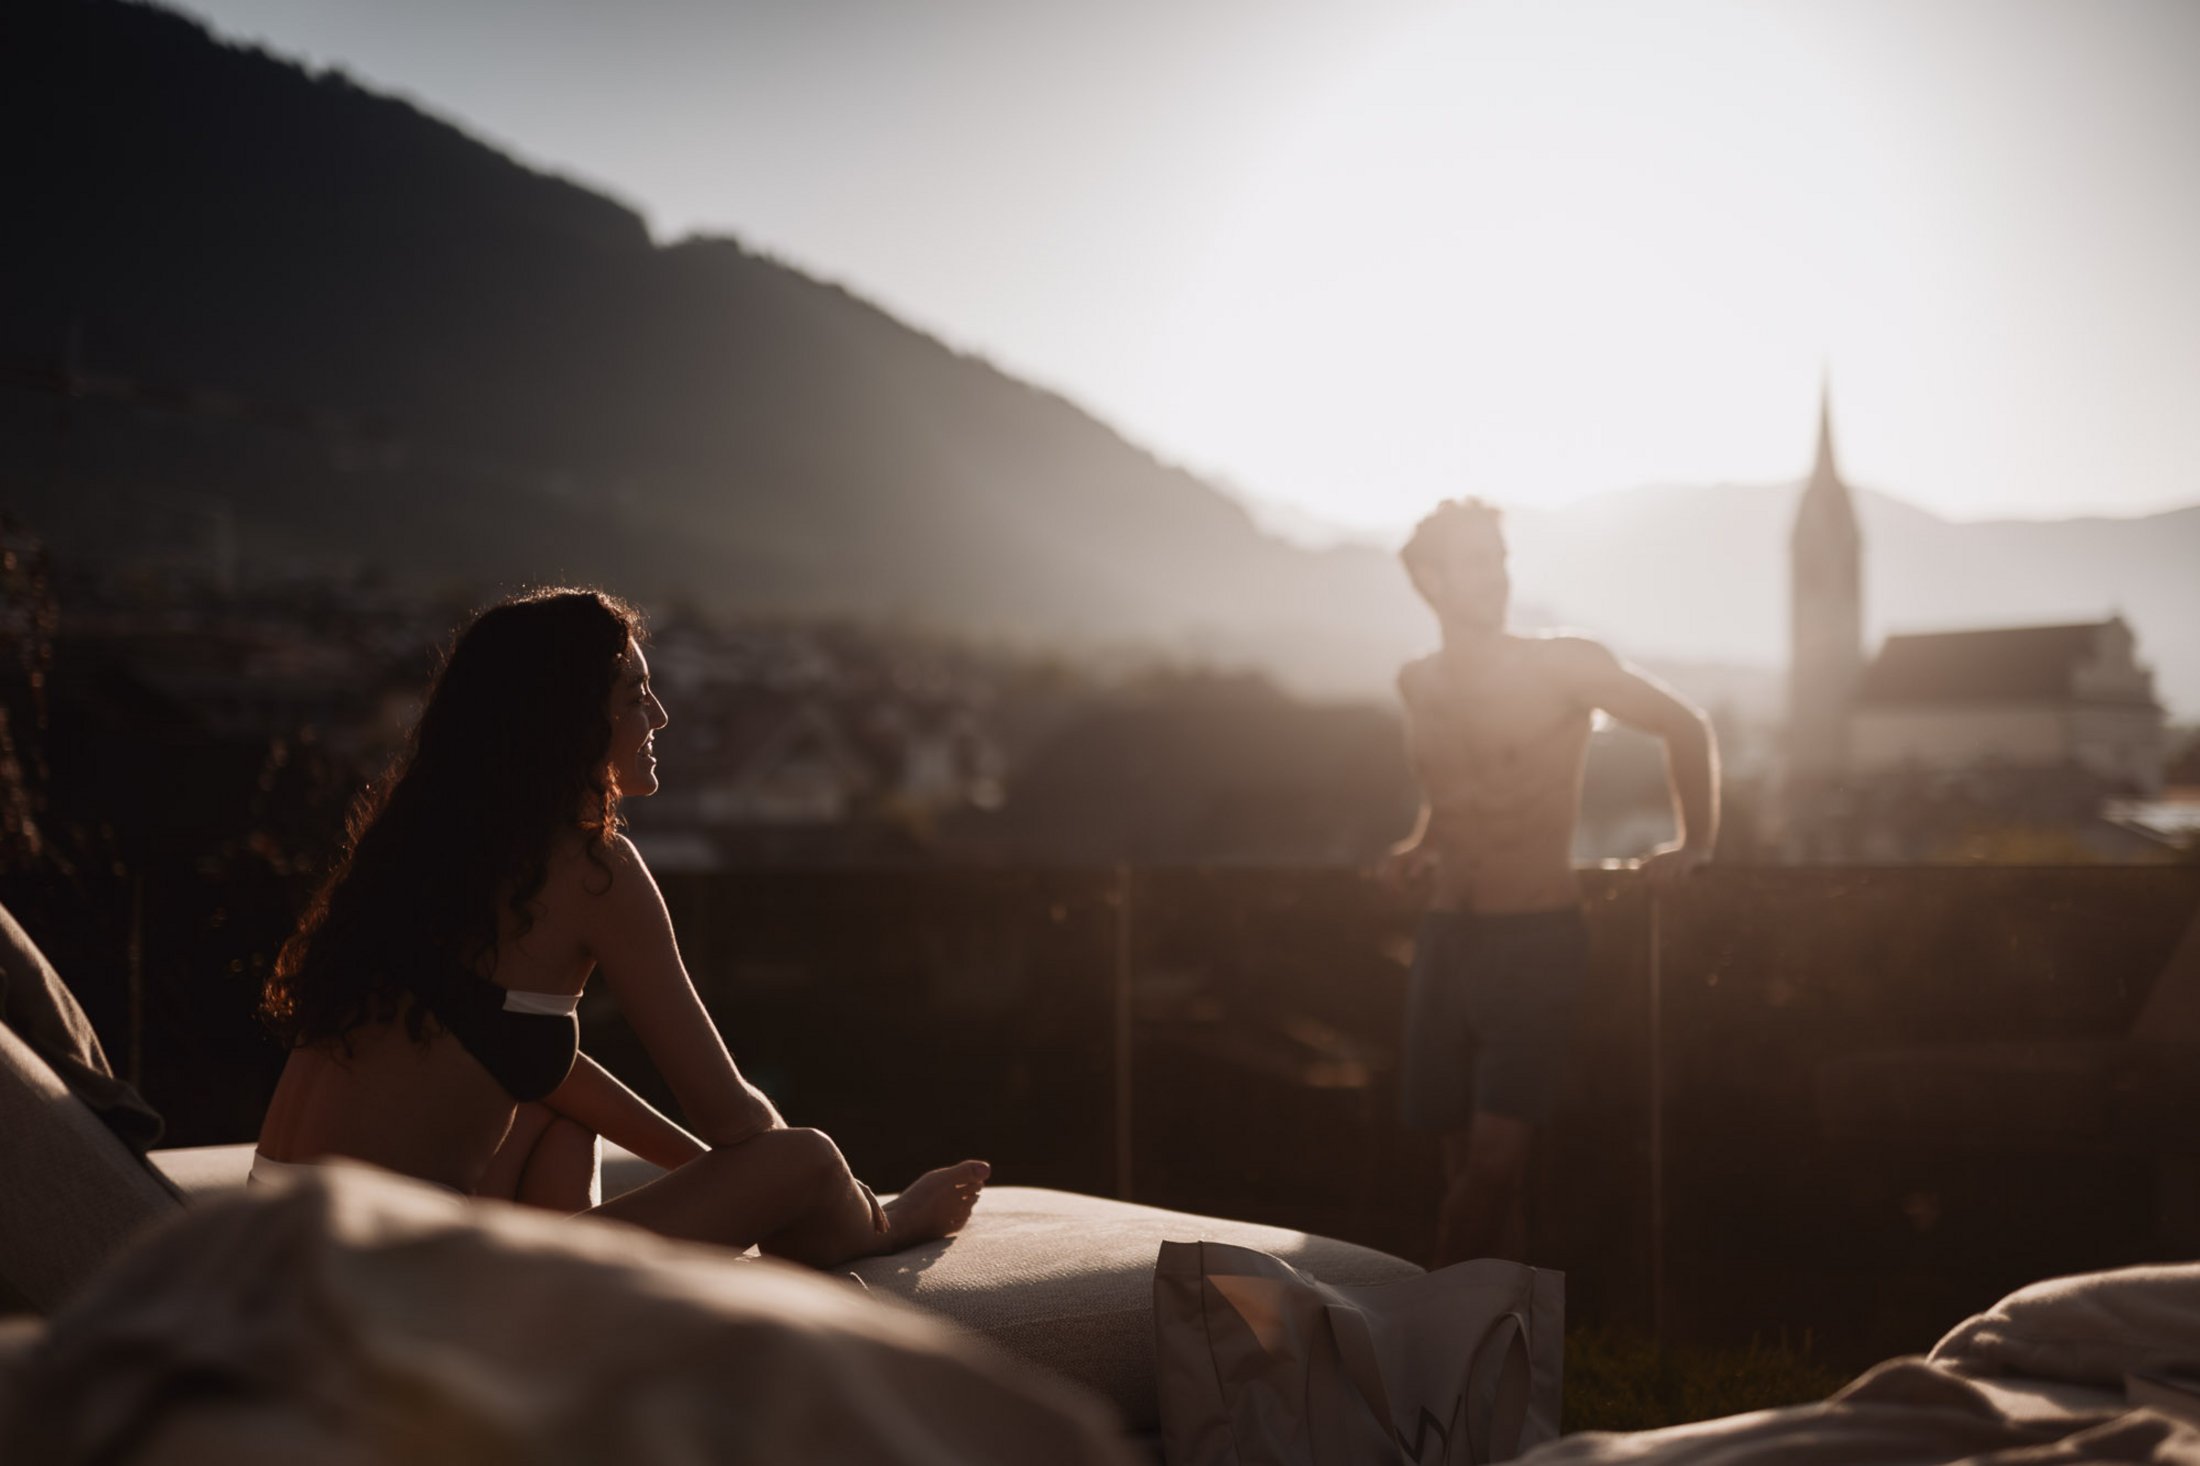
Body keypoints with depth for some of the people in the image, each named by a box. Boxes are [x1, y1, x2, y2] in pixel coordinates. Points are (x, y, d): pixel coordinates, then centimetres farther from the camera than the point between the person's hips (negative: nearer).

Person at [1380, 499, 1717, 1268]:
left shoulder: (1562, 667, -6)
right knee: (1467, 1166, 5)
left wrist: (1695, 842, 8)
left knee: (1496, 1159, -15)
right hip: (1446, 938, 5)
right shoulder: (1416, 684, 9)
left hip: (1537, 941, -5)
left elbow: (1685, 727, 7)